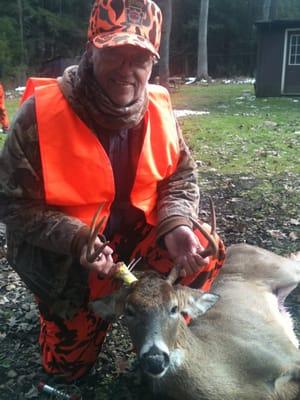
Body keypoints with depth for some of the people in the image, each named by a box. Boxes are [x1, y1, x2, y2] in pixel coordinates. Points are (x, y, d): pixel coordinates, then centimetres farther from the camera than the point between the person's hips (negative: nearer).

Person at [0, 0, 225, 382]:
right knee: (68, 364, 7)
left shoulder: (157, 107, -10)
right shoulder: (41, 113, -23)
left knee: (204, 251, -18)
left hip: (138, 234, 3)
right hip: (64, 254, -2)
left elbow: (182, 175, -1)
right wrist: (78, 240, -30)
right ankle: (102, 299, 37)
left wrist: (175, 224, -21)